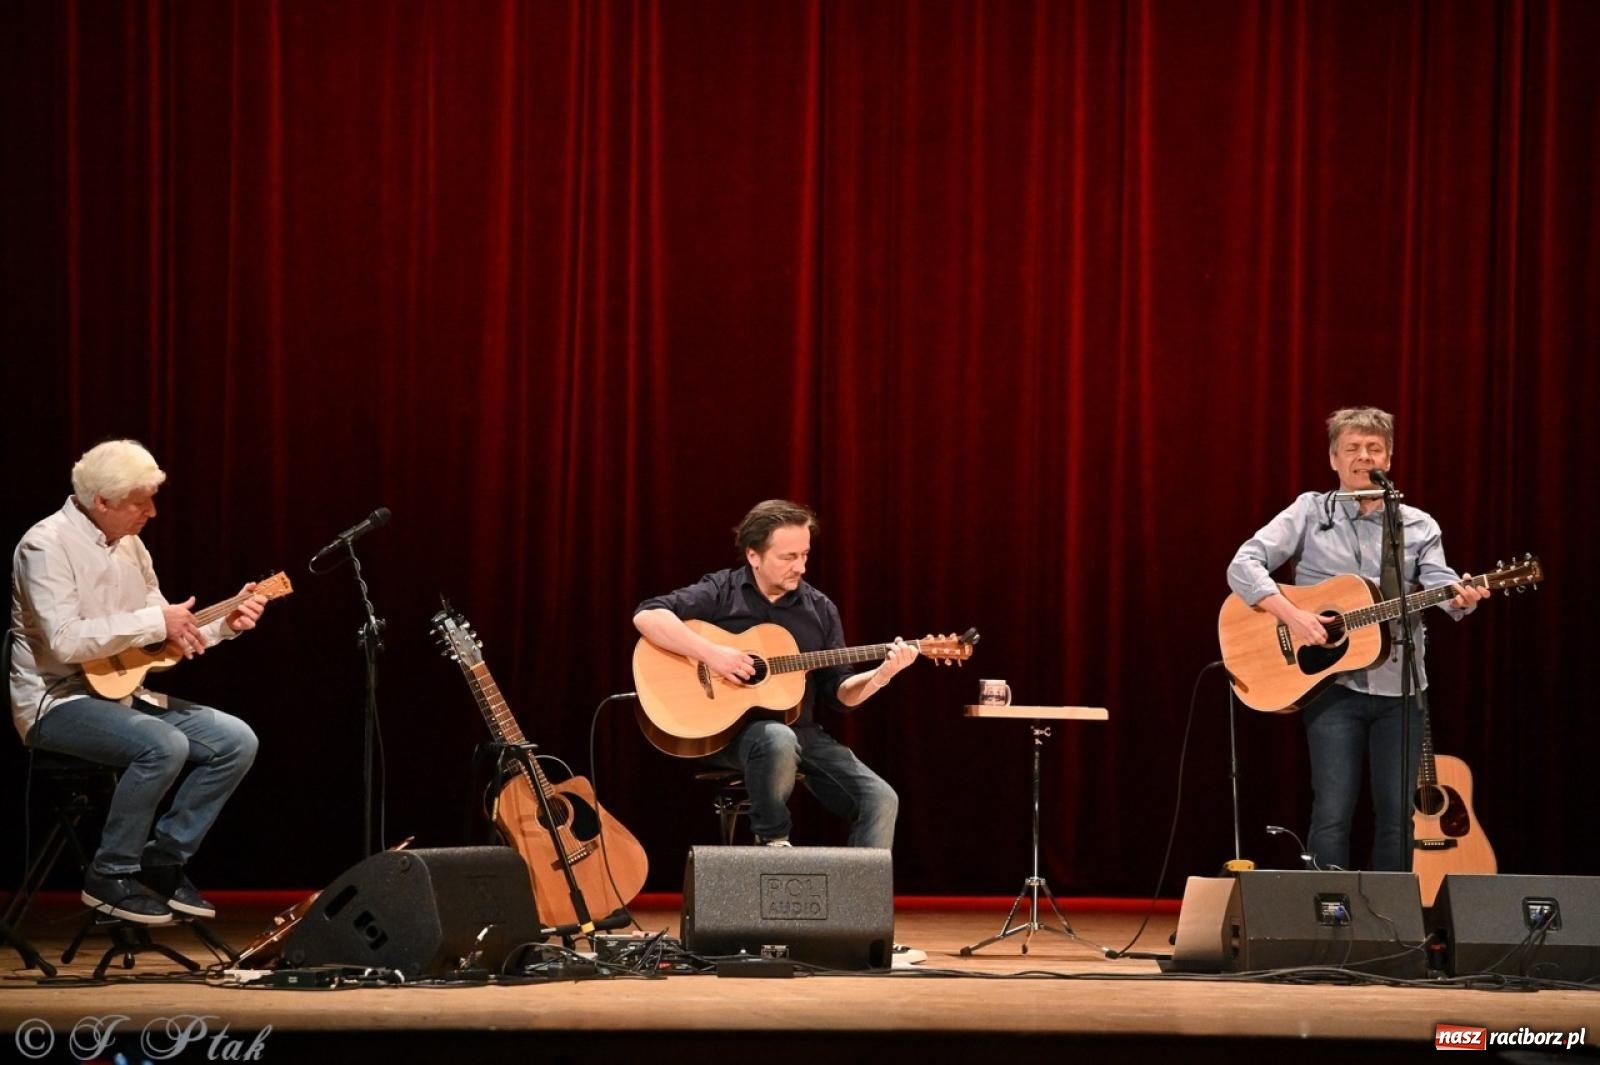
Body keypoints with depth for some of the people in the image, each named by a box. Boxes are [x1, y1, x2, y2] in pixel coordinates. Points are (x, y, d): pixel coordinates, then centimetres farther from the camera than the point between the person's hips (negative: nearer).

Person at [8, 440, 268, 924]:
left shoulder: (129, 545, 11)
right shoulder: (47, 546, -15)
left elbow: (169, 638, 16)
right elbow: (65, 641, -27)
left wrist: (225, 623, -1)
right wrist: (156, 621, -24)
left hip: (121, 692, 9)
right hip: (58, 699, -9)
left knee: (236, 741, -6)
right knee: (164, 744, -32)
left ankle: (163, 860, 4)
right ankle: (110, 876, -16)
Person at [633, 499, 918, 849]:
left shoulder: (820, 609, 11)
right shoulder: (721, 592, -3)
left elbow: (838, 692, 11)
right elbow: (647, 616, -16)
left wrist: (880, 676, -9)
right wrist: (710, 653, -24)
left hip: (802, 731, 5)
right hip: (730, 729, -5)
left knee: (880, 800, -15)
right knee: (779, 740, -40)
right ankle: (771, 841, -15)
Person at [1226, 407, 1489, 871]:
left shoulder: (1418, 526, 10)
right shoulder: (1311, 512, 5)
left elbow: (1440, 584, -4)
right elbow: (1243, 566, -4)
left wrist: (1461, 597, -28)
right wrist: (1291, 614, -18)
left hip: (1399, 686, 2)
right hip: (1332, 682, -2)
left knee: (1397, 815, 2)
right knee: (1333, 812, -9)